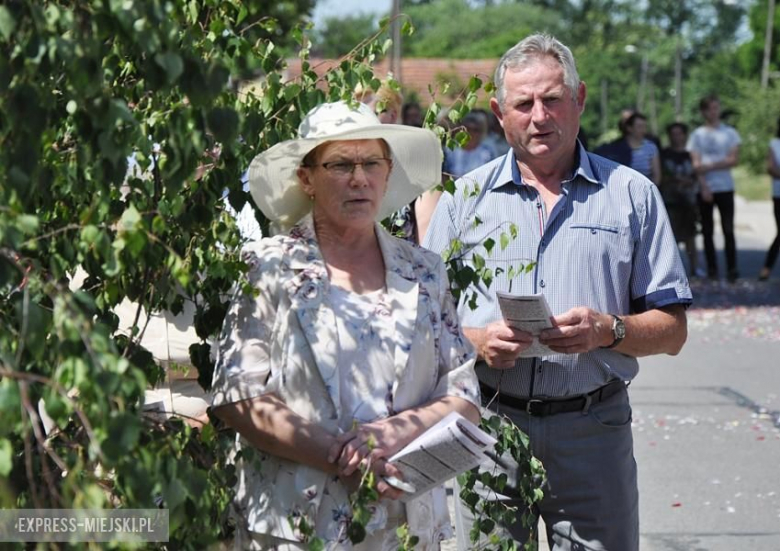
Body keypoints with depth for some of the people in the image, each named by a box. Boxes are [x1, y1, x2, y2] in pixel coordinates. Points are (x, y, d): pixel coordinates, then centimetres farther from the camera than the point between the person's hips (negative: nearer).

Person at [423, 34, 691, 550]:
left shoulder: (632, 195, 6)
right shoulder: (465, 198, 8)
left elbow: (672, 330, 5)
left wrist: (608, 330, -15)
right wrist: (478, 341, -13)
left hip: (594, 430, 0)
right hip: (488, 425, 1)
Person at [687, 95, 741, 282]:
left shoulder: (730, 133, 6)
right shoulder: (697, 135, 6)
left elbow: (734, 160, -3)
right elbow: (696, 165, 0)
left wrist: (710, 166, -11)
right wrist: (704, 187, -10)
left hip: (725, 188, -1)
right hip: (705, 189, 1)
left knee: (728, 230, -5)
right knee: (707, 231, 3)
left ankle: (731, 269, -4)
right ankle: (712, 268, 9)